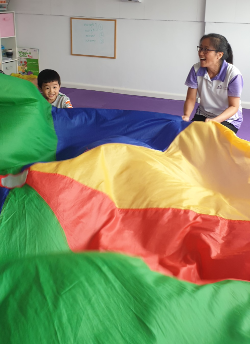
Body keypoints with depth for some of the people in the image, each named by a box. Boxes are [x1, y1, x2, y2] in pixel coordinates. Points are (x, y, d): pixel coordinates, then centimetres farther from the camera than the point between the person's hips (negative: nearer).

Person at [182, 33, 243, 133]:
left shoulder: (233, 74, -21)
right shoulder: (196, 70, -10)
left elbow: (234, 107, -17)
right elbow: (191, 99, -7)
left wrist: (214, 121, -35)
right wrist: (186, 116, -29)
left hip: (228, 118, -3)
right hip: (203, 115, 3)